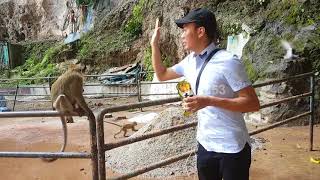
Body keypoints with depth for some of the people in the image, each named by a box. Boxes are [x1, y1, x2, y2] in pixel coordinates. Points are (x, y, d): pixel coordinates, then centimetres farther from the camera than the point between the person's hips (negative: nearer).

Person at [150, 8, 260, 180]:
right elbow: (162, 75, 19)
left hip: (232, 148, -6)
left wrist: (209, 101, -27)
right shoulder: (190, 61, 4)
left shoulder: (227, 62, -17)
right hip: (205, 144, 7)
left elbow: (253, 104, -18)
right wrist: (154, 44, 8)